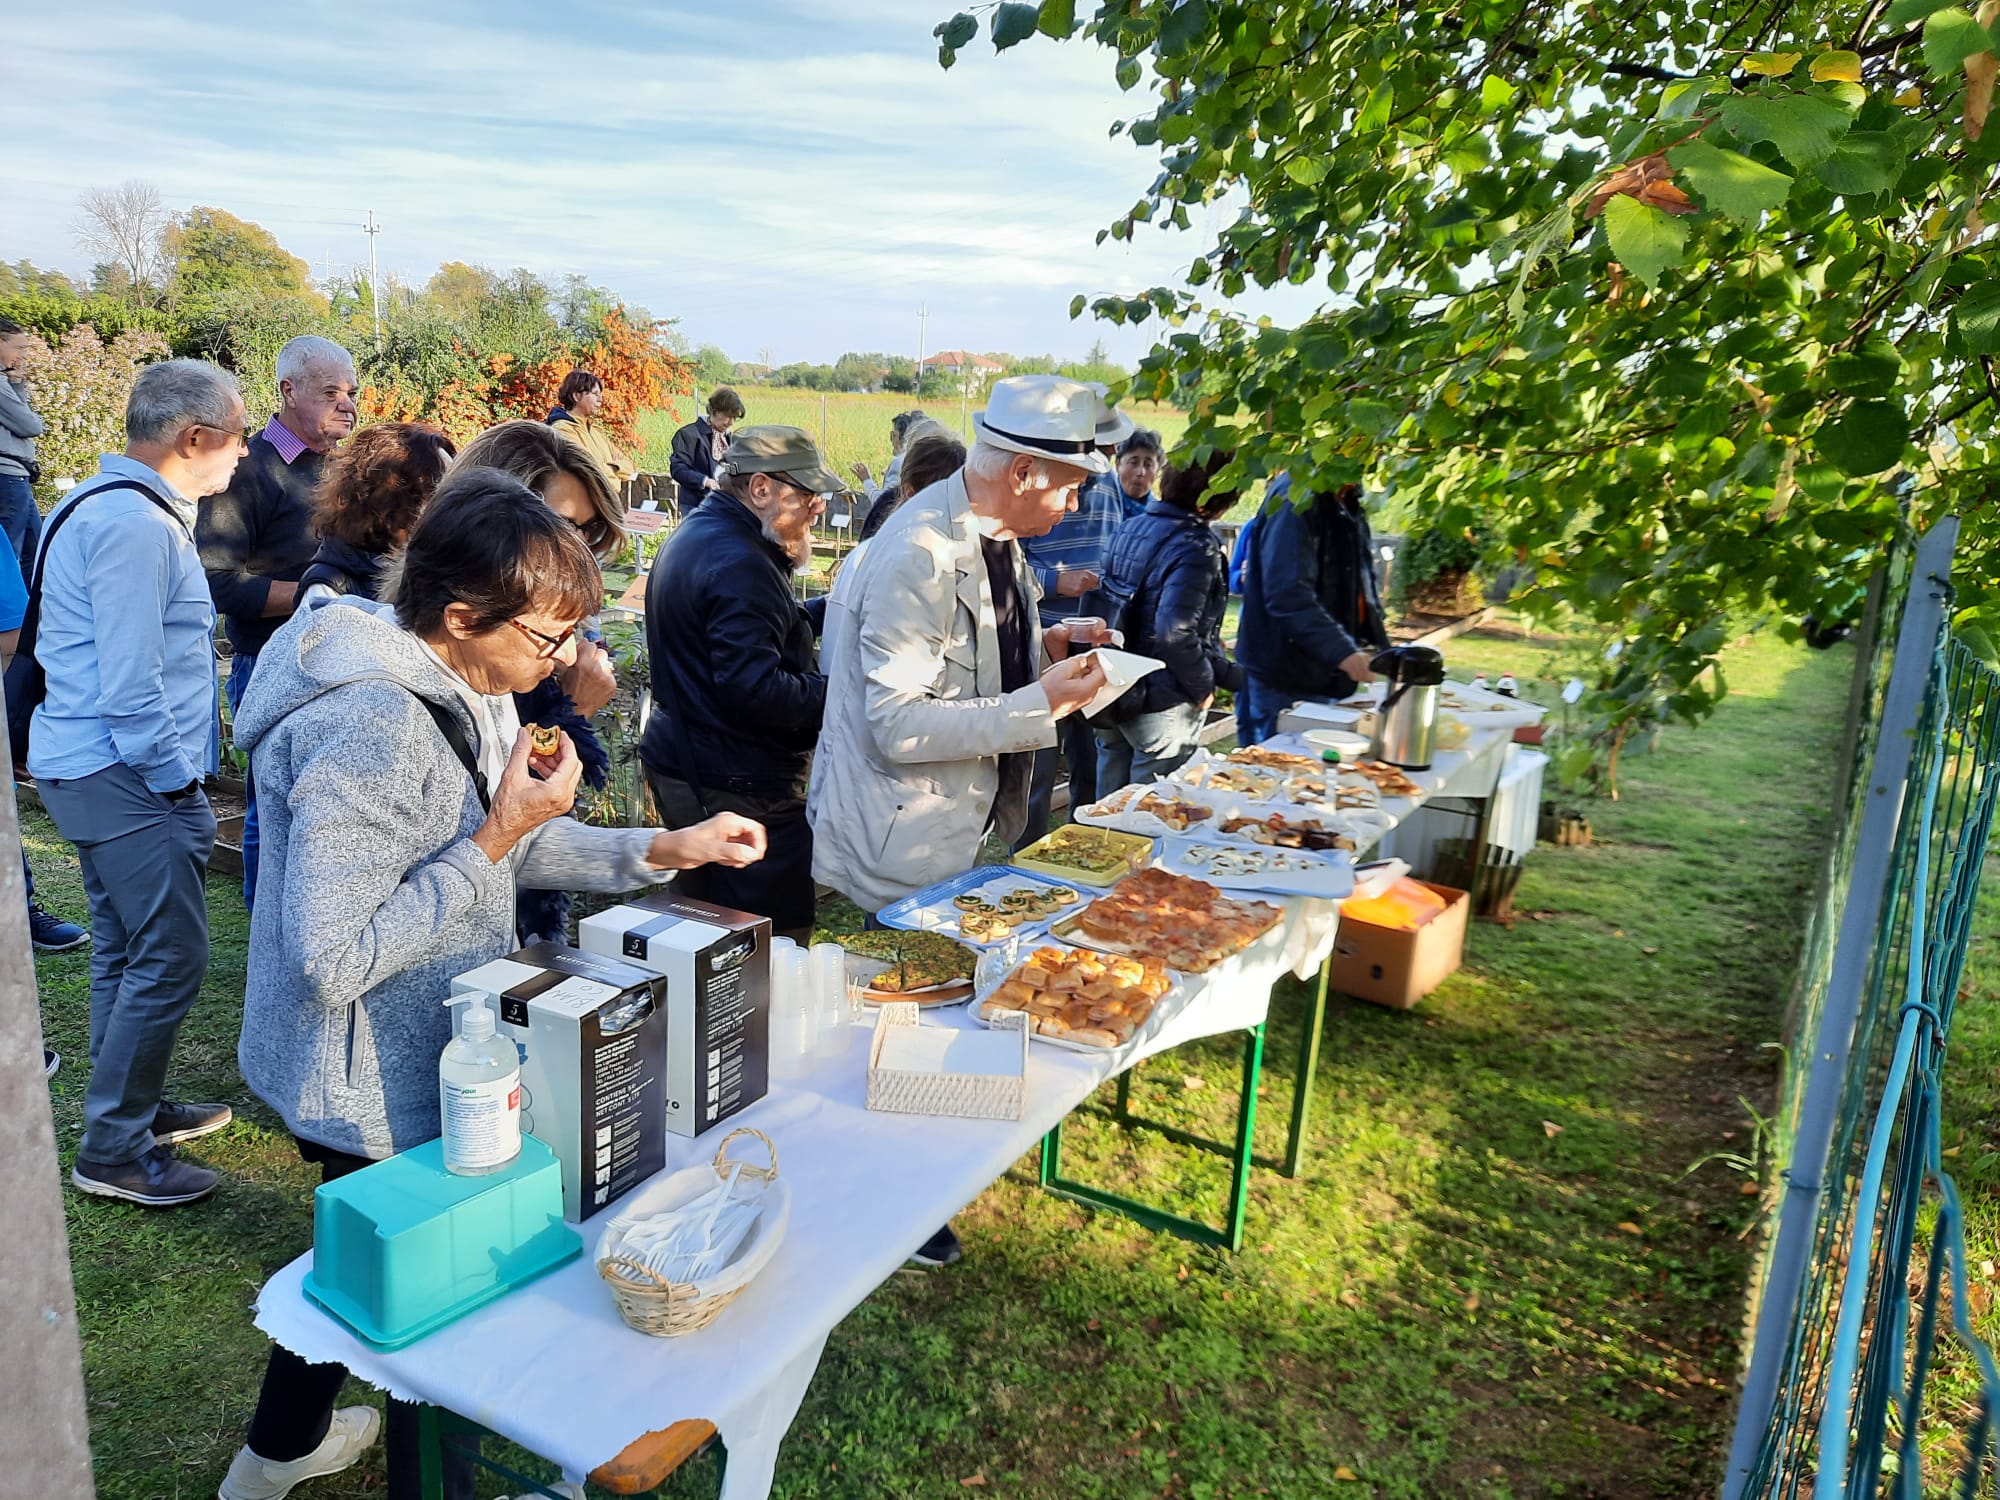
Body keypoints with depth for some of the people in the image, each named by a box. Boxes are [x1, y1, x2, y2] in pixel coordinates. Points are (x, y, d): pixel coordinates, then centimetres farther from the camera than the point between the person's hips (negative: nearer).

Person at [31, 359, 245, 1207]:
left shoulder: (121, 508, 16)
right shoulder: (133, 524, -18)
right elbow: (130, 681, -22)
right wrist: (177, 780, -15)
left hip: (101, 773, 11)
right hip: (126, 777, -11)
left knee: (127, 952, 18)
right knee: (170, 958, -6)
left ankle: (136, 1111, 30)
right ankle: (112, 1152, 4)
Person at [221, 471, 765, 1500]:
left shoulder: (464, 689, -1)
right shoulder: (373, 728, -31)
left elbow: (513, 850, 10)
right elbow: (333, 960, -32)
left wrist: (665, 849, 1)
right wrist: (497, 836, -29)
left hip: (424, 1061, 10)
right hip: (380, 1103, -10)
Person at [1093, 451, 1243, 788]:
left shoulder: (1132, 528, 6)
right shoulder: (1196, 546, -18)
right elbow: (1174, 633, -27)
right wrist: (1204, 687, -10)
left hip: (1116, 695, 7)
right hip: (1162, 706, -7)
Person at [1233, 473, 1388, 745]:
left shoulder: (1348, 504, 14)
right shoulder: (1295, 497, -16)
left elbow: (1362, 589, 22)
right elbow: (1287, 595, -26)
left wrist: (1380, 648, 10)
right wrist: (1342, 651, -33)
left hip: (1326, 680, 9)